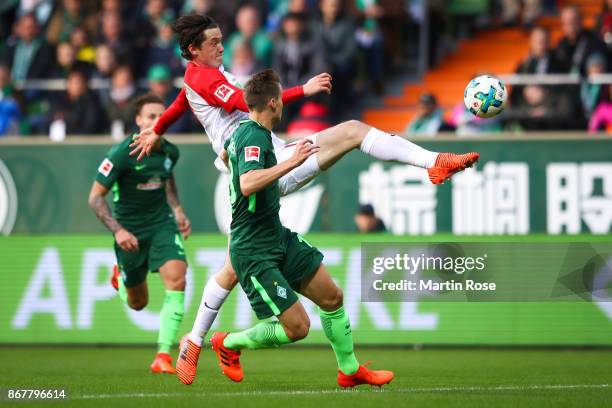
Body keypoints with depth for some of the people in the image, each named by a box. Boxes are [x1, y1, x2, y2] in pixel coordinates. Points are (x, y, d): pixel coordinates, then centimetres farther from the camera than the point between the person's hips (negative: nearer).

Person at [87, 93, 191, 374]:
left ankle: (164, 356, -21)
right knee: (138, 303, 10)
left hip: (162, 223, 3)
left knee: (176, 278, -24)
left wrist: (177, 212, 12)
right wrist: (117, 230, -24)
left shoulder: (169, 152, -3)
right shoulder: (122, 153, -19)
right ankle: (120, 277, 49)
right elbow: (95, 197, -15)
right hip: (130, 229, -3)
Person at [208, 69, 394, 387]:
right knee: (297, 327, -10)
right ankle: (229, 343, 13)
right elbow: (248, 184, -42)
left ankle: (350, 371, 25)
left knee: (332, 297, 11)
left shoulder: (243, 132, 8)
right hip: (255, 251, -10)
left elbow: (227, 152, 34)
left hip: (278, 238, 10)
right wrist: (291, 162, -40)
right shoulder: (255, 137, -23)